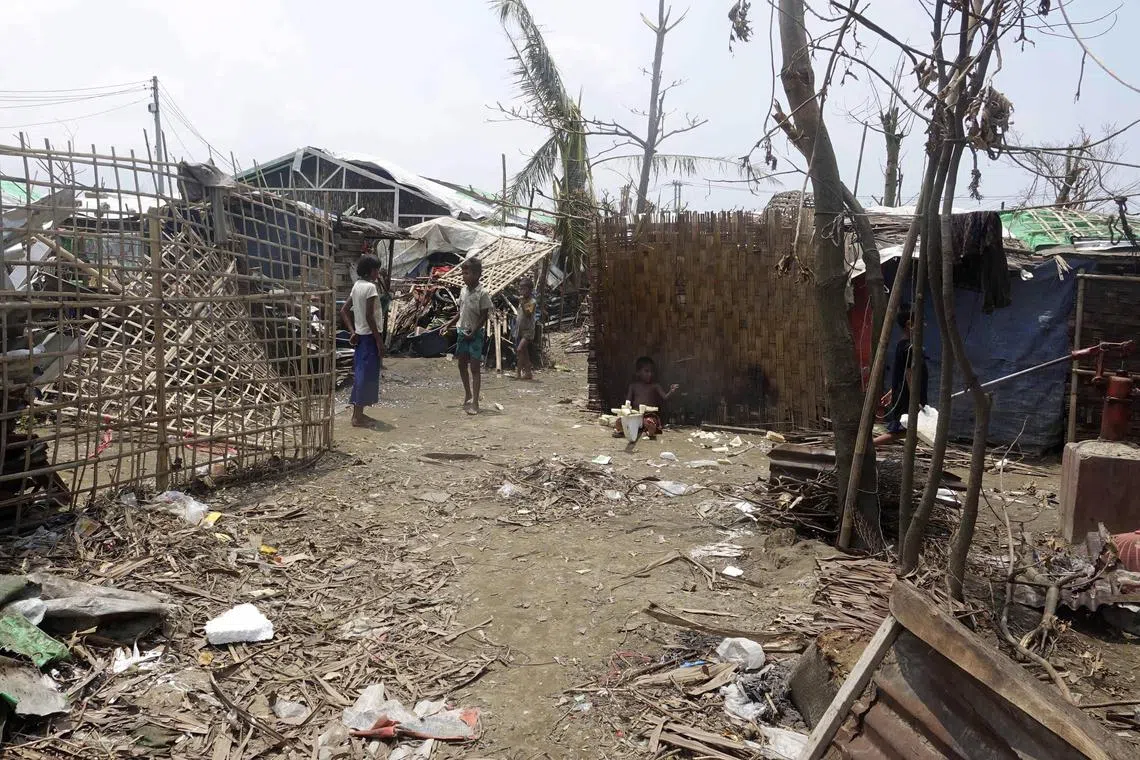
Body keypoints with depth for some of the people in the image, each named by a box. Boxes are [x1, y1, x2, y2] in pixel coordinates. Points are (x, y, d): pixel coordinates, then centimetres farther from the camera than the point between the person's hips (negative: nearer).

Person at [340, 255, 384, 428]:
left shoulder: (357, 285, 10)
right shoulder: (370, 287, -16)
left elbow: (344, 310, 12)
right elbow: (369, 316, -21)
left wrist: (352, 332, 10)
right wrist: (379, 340, -17)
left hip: (360, 336, 9)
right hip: (369, 336, -9)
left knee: (360, 374, 14)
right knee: (367, 375, -4)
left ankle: (357, 413, 21)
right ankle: (358, 417, 0)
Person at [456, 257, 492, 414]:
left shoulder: (482, 293, -13)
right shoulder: (463, 291, 7)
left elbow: (484, 316, -13)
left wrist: (473, 333, -16)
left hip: (475, 334, -7)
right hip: (463, 332, 7)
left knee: (475, 367, -5)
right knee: (462, 365, 14)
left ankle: (475, 402, -3)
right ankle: (467, 394, 31)